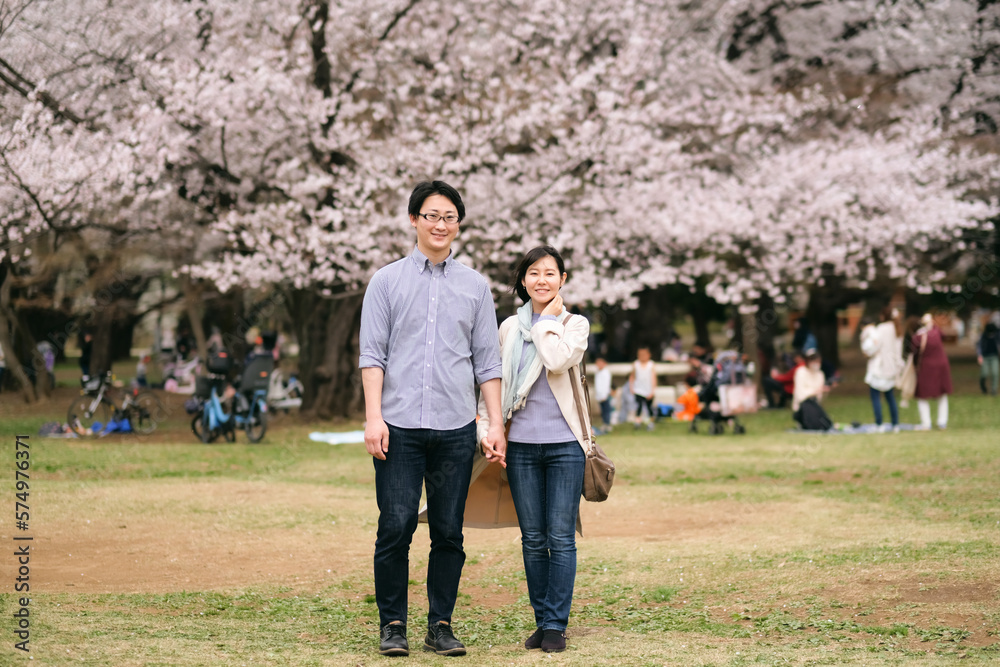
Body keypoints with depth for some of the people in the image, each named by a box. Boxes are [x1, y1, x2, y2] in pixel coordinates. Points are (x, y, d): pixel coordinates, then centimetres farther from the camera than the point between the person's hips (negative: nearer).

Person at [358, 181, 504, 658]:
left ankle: (440, 625, 12)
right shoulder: (387, 281, 8)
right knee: (396, 527, -5)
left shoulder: (474, 286, 14)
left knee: (449, 532, 3)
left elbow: (487, 362, 12)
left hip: (456, 427, 2)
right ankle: (392, 625, 6)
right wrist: (374, 417, -9)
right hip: (399, 426, -2)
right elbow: (372, 354, 2)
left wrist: (496, 425, 5)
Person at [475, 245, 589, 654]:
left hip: (564, 443, -2)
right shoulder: (509, 328, 11)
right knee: (533, 539, 5)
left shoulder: (575, 324, 4)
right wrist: (486, 427, 2)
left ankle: (557, 625, 2)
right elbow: (496, 382, 13)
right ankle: (541, 621, 14)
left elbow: (558, 361, -17)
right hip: (522, 444, 2)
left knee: (561, 537, -3)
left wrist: (549, 320, -5)